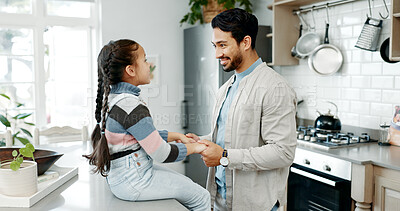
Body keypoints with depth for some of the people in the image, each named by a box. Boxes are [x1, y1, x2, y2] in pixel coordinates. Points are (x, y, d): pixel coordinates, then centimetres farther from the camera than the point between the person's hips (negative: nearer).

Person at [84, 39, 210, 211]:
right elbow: (162, 154, -22)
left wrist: (176, 136, 10)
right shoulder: (132, 106, -26)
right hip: (133, 183, -10)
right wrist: (195, 147, -6)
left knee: (186, 183, 22)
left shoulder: (112, 96, 4)